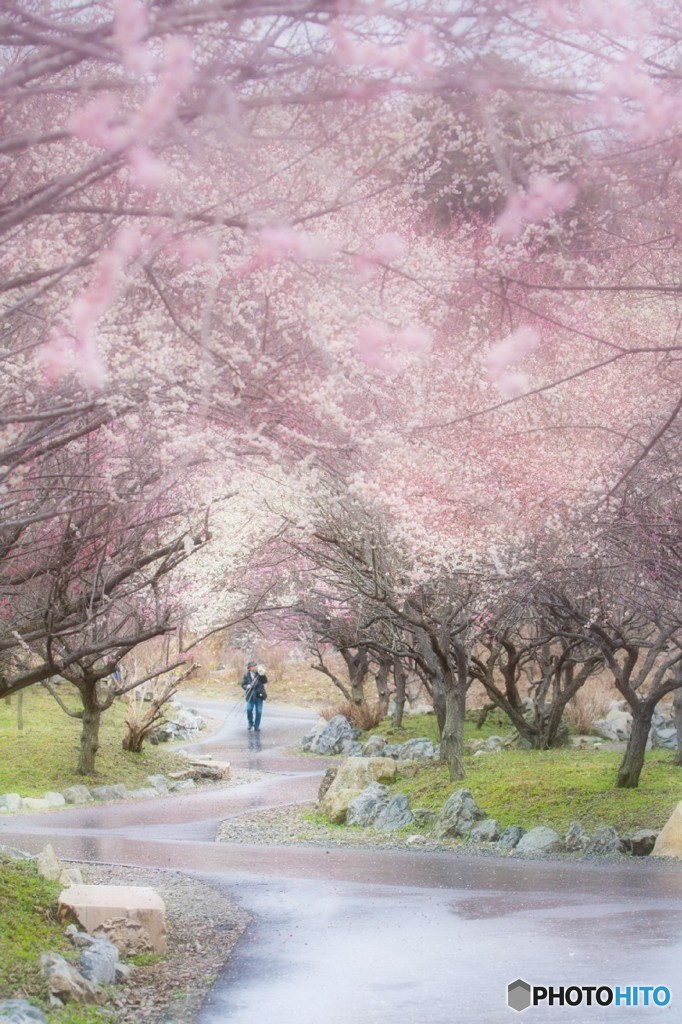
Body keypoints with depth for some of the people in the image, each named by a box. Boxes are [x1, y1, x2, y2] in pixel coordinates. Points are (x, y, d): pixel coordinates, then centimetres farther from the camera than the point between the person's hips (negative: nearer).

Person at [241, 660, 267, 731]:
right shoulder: (247, 676, 2)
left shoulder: (259, 674, 0)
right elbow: (243, 684, 6)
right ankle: (250, 723, 10)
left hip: (259, 695, 0)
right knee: (249, 709, -14)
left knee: (258, 711, 0)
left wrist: (262, 674, -27)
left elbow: (265, 681, -11)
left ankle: (256, 726, 13)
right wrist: (247, 686, -16)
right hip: (250, 696, 0)